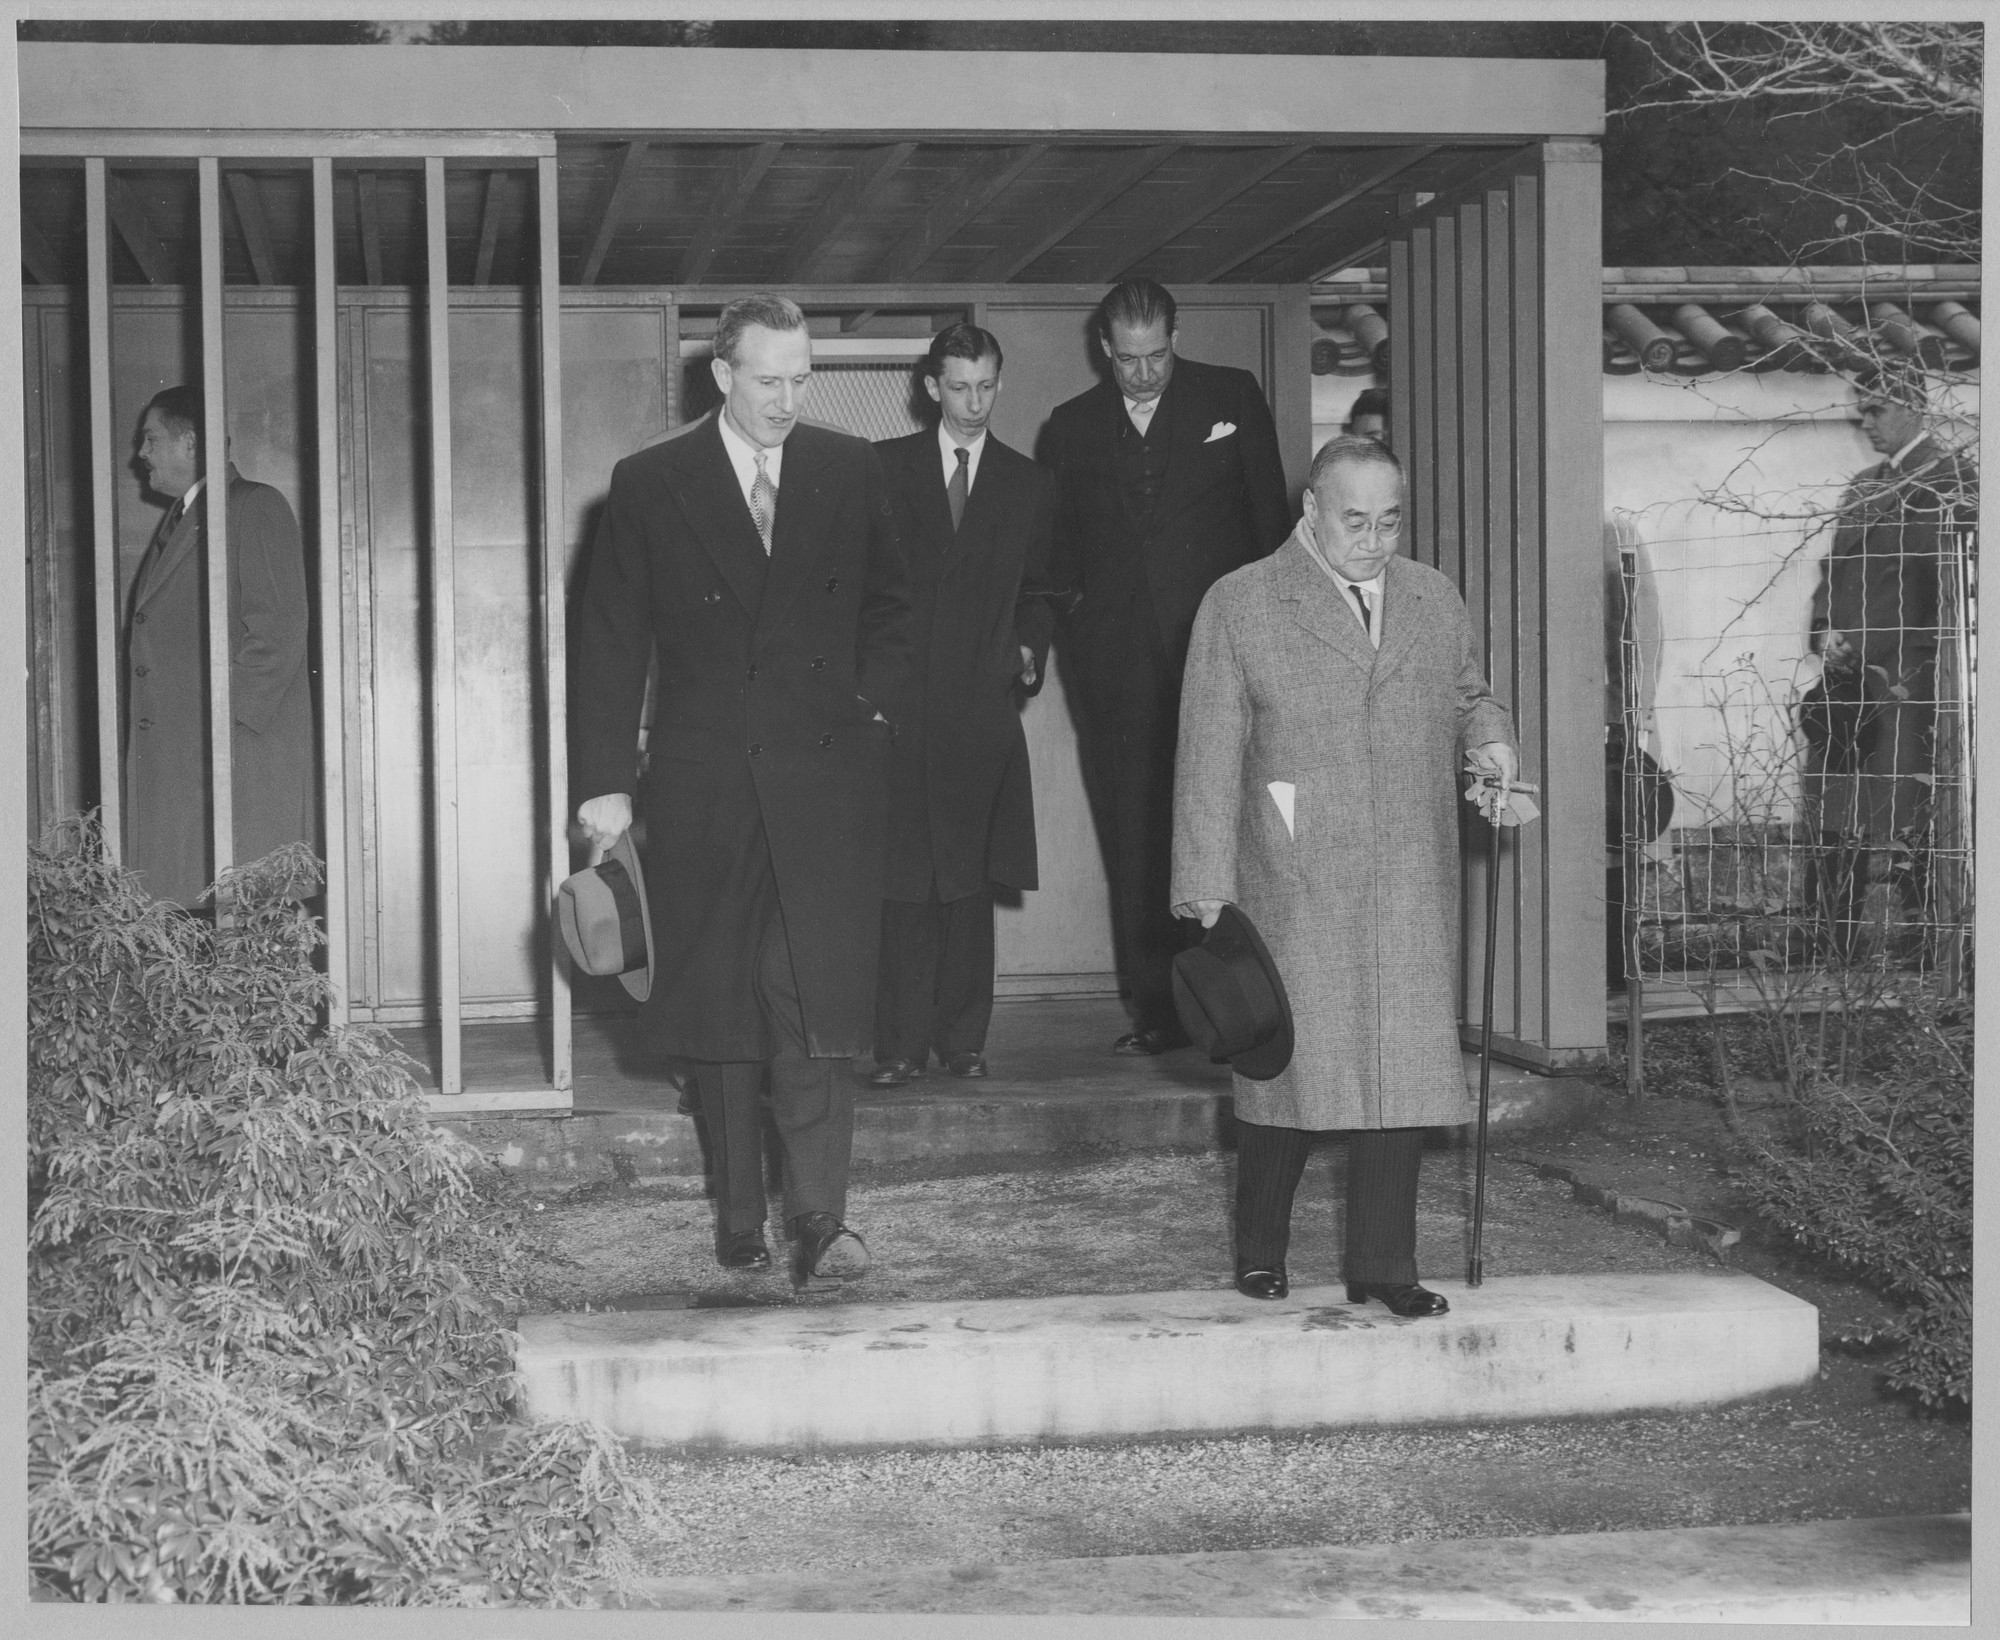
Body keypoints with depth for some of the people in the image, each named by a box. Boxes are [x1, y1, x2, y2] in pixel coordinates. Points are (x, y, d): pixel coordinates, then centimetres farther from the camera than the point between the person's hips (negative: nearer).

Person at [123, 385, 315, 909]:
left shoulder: (256, 508, -2)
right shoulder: (177, 518, 24)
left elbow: (280, 629, -10)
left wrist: (227, 717, -15)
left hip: (241, 751, -8)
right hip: (170, 758, 8)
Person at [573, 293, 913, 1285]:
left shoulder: (850, 473, 7)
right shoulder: (650, 485, 2)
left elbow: (889, 608, 19)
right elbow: (609, 642, 3)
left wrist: (873, 708, 5)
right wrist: (606, 783, -2)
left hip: (826, 778, 0)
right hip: (702, 785, 0)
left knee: (818, 1004, -10)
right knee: (718, 1010, 7)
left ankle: (818, 1220, -10)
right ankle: (738, 1221, 18)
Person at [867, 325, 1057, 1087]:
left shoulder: (1030, 483, 13)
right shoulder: (886, 467, 8)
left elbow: (1037, 590, 18)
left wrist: (1030, 647, -1)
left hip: (982, 710, 1)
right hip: (898, 705, -1)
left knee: (970, 885, 3)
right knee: (903, 883, -4)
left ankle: (963, 1037, 11)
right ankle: (901, 1043, 1)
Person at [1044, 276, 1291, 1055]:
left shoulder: (1232, 399, 7)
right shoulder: (1072, 428, 12)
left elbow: (1270, 517, 8)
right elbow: (1061, 554, 15)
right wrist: (1077, 634, 5)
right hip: (1120, 663, 2)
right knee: (1135, 842, 2)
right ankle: (1157, 1010, 7)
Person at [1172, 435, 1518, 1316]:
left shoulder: (1435, 599, 14)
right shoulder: (1240, 606, 1)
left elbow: (1469, 695, 29)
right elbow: (1209, 755, -1)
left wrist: (1488, 740, 4)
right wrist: (1208, 889, -6)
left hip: (1413, 888, 3)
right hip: (1292, 887, -3)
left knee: (1404, 1068, 1)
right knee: (1289, 1064, 0)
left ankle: (1383, 1266, 10)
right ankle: (1260, 1254, 18)